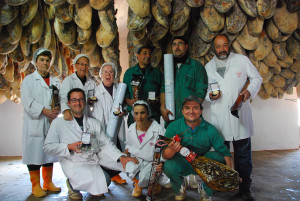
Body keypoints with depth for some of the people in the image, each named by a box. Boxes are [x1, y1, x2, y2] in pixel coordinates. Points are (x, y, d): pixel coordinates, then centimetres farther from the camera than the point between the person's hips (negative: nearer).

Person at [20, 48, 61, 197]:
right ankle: (36, 185, 11)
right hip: (34, 123, -3)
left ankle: (48, 182, 21)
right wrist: (44, 111, -17)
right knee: (35, 152, -1)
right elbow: (28, 102, -8)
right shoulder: (29, 80, 4)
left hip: (51, 122, 4)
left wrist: (57, 110, -12)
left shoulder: (56, 81, 16)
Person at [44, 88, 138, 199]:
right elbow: (48, 147, 0)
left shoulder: (95, 123, 15)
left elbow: (105, 144, 7)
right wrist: (69, 147, -15)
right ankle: (72, 184, 4)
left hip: (94, 162, 4)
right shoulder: (59, 122, 4)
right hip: (73, 164, -4)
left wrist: (121, 157, -8)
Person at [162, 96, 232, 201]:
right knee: (169, 166, -31)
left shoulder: (210, 129, -12)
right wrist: (172, 150, -44)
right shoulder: (174, 127, -14)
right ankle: (179, 188, 8)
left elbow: (225, 152, -11)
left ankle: (206, 192, 2)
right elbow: (164, 155, -20)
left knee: (216, 156, -27)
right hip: (182, 164, -1)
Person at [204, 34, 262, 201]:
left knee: (243, 152, 3)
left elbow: (256, 78, 11)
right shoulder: (208, 67, 11)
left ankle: (245, 187, 16)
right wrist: (210, 95, -6)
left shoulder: (242, 60, 7)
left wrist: (249, 90, -9)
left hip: (241, 113, -1)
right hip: (219, 116, 1)